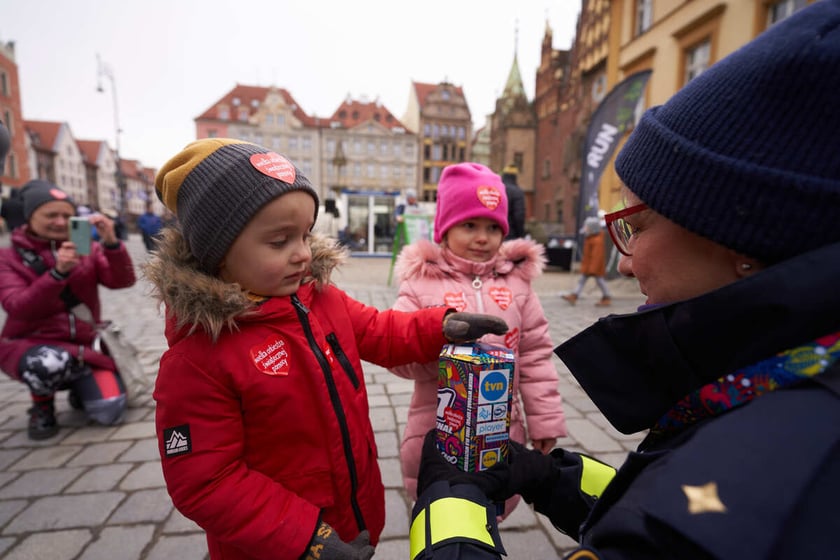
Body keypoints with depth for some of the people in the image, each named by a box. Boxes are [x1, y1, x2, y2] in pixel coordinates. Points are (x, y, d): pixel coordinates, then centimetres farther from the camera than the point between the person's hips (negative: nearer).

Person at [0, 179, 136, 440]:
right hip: (29, 345, -1)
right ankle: (42, 407, -1)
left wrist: (111, 243, -29)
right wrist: (58, 272, -31)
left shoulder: (86, 249, 2)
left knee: (109, 411, -16)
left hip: (83, 345, 1)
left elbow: (122, 281, -13)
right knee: (50, 363, -38)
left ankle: (79, 390, 21)